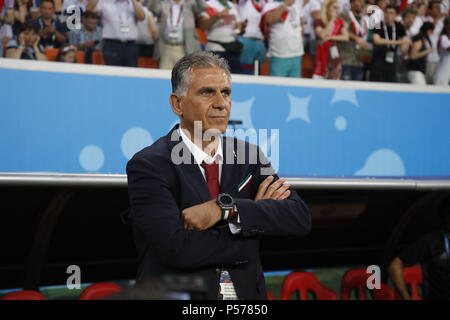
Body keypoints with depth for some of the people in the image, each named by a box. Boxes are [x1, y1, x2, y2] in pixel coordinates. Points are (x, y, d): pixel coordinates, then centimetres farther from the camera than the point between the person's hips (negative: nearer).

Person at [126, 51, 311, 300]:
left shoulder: (249, 156, 8)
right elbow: (178, 249, -16)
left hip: (246, 295, 4)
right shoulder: (149, 165, -5)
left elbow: (300, 219, -3)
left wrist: (225, 208, -16)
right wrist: (256, 214, -7)